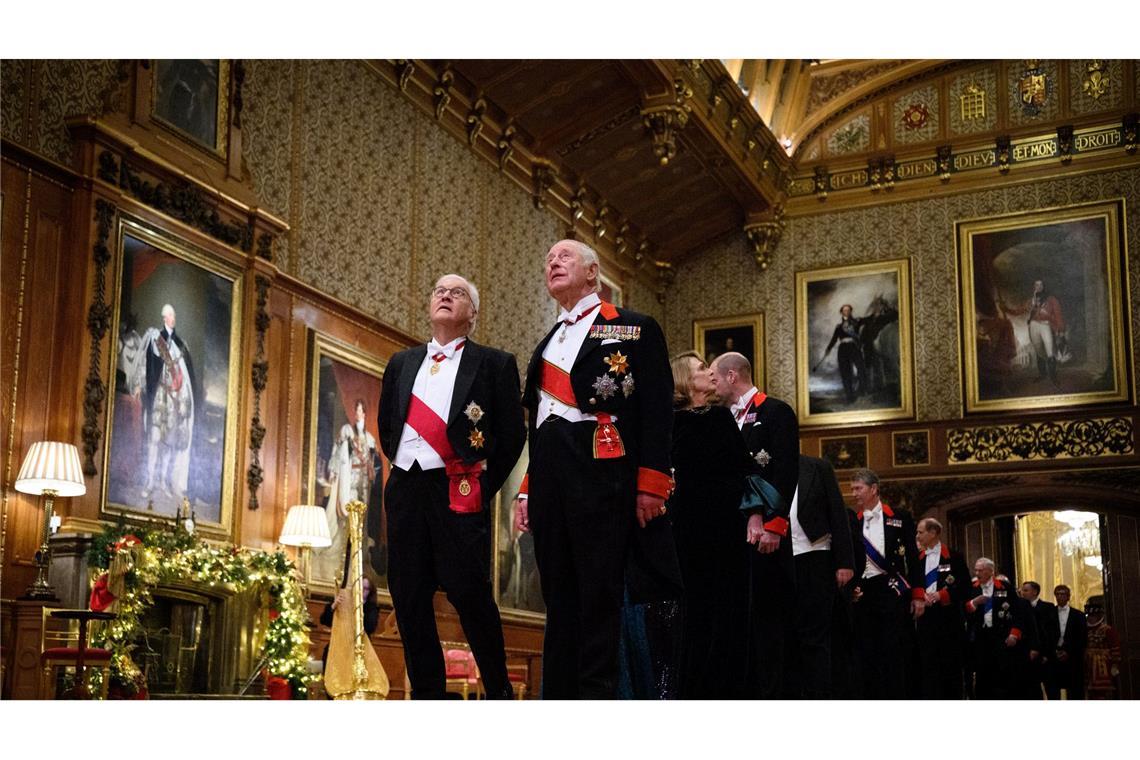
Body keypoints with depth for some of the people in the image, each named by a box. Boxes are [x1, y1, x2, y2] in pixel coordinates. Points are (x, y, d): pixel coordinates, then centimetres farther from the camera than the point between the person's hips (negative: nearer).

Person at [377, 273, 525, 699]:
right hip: (405, 488, 5)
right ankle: (426, 693, 13)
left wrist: (483, 485, 0)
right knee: (408, 596, 4)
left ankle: (499, 692, 7)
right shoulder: (401, 364, 18)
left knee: (469, 593, -9)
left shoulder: (494, 363, 5)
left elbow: (512, 433, 3)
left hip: (459, 492, -5)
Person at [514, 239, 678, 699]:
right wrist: (527, 492, 16)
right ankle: (559, 699, 8)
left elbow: (656, 411, -3)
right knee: (559, 596, 6)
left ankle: (598, 694, -6)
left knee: (599, 592, -8)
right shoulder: (547, 345, 25)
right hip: (549, 476, 6)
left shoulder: (633, 328, 6)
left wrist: (650, 484, -12)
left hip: (601, 472, -6)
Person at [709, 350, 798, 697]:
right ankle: (746, 688, 10)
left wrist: (772, 524, -20)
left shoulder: (776, 412, -2)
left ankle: (772, 692, -4)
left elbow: (786, 473, -12)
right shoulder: (728, 420, 21)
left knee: (767, 615, -6)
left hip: (764, 534, -8)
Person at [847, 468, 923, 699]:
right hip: (862, 593, 3)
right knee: (866, 655, 1)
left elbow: (913, 558, 5)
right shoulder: (852, 522, 12)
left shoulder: (900, 518, 7)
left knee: (892, 654, -7)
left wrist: (918, 595, -1)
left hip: (891, 591, -3)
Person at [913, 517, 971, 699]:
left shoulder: (954, 557, 3)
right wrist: (920, 595, -10)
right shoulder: (917, 558, 13)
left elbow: (965, 587, -1)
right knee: (927, 666, -3)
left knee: (951, 667, 2)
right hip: (924, 617, 3)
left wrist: (940, 595, -12)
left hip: (949, 617, -2)